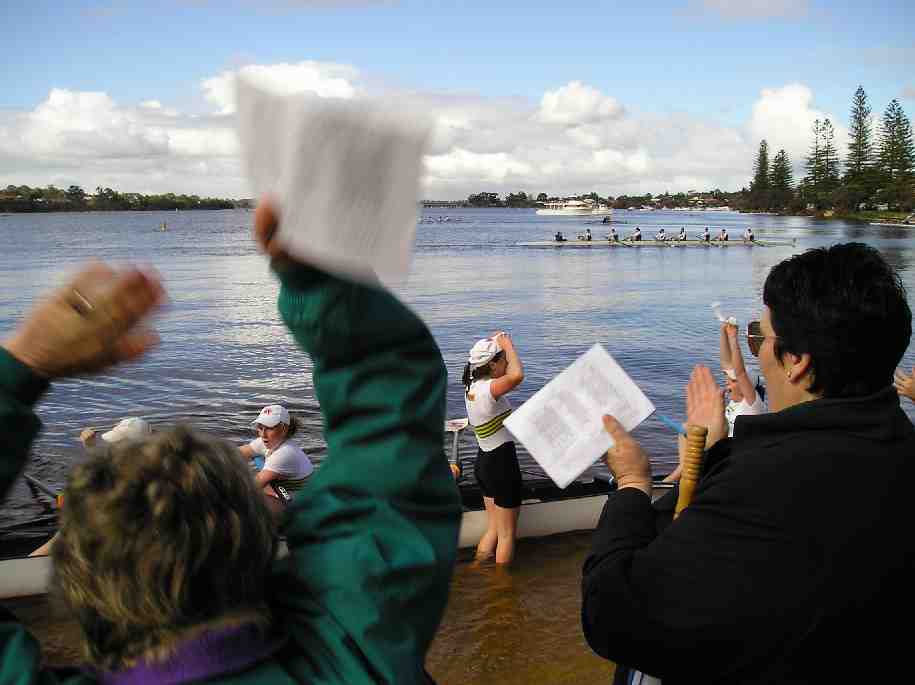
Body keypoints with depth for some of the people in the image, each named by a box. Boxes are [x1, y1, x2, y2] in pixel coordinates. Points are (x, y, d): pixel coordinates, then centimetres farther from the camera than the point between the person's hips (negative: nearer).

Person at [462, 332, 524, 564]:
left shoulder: (472, 386, 3)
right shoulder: (487, 389, -24)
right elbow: (517, 375, -43)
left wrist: (494, 343, 7)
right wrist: (507, 344, -26)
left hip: (484, 462, 9)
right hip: (502, 463, -9)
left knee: (493, 529, 21)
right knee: (507, 534, 6)